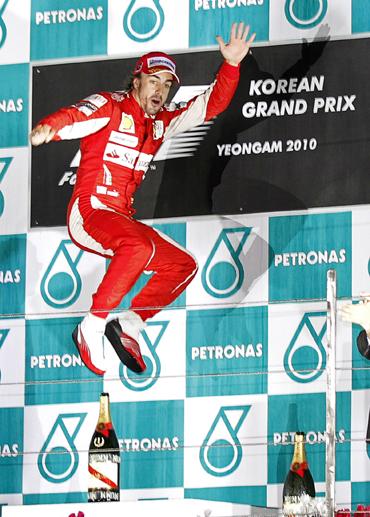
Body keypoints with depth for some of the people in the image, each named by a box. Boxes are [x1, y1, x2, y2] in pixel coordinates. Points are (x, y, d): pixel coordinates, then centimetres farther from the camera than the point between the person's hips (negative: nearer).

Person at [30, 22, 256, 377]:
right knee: (140, 247, -35)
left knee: (183, 265, 3)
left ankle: (128, 324, -5)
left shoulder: (161, 123, 18)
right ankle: (91, 328, -31)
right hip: (89, 212, -8)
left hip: (122, 219, 8)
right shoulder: (109, 107, -2)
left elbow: (209, 105, 19)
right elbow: (75, 118, -22)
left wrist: (231, 65, 4)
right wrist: (47, 129, -45)